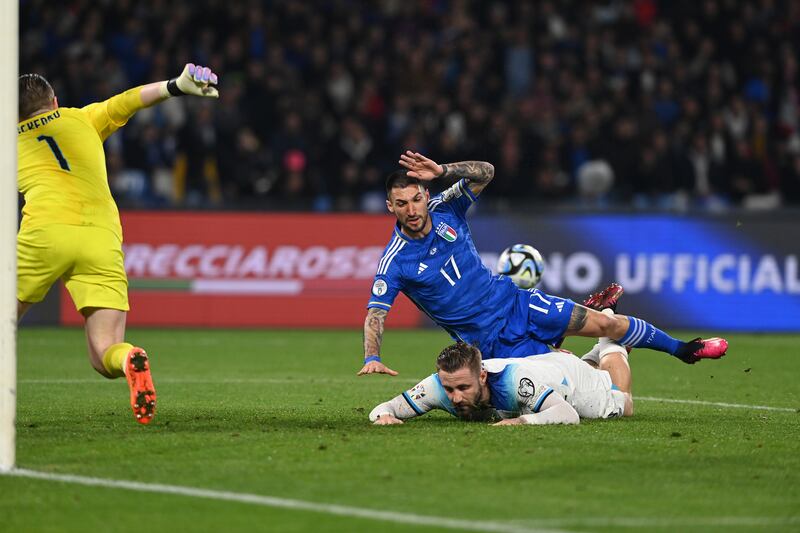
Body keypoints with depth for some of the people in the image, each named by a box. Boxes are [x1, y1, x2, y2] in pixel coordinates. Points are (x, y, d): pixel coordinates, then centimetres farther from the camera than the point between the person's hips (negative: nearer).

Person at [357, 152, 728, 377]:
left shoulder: (444, 210, -6)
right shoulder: (395, 262, -17)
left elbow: (485, 172, -12)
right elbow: (374, 315, -21)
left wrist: (442, 171, -29)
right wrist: (372, 359, -39)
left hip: (513, 301, 4)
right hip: (493, 339, -4)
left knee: (606, 323, 3)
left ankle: (680, 349, 24)